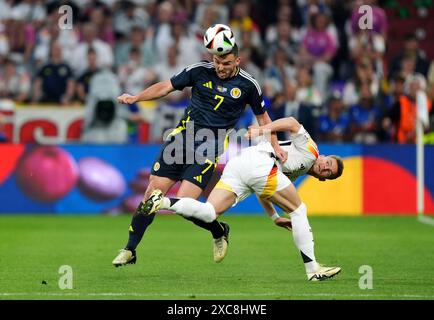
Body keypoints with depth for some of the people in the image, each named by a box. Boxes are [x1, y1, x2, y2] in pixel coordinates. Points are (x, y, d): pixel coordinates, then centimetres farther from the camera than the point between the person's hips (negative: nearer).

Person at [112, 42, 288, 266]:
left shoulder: (248, 85, -1)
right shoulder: (200, 71, 1)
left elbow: (262, 116, 13)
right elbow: (166, 87, 5)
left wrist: (275, 147, 8)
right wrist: (134, 98, -7)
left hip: (209, 151, -2)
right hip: (183, 137, 2)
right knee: (153, 193, -4)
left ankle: (219, 233, 14)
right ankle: (130, 250, 9)